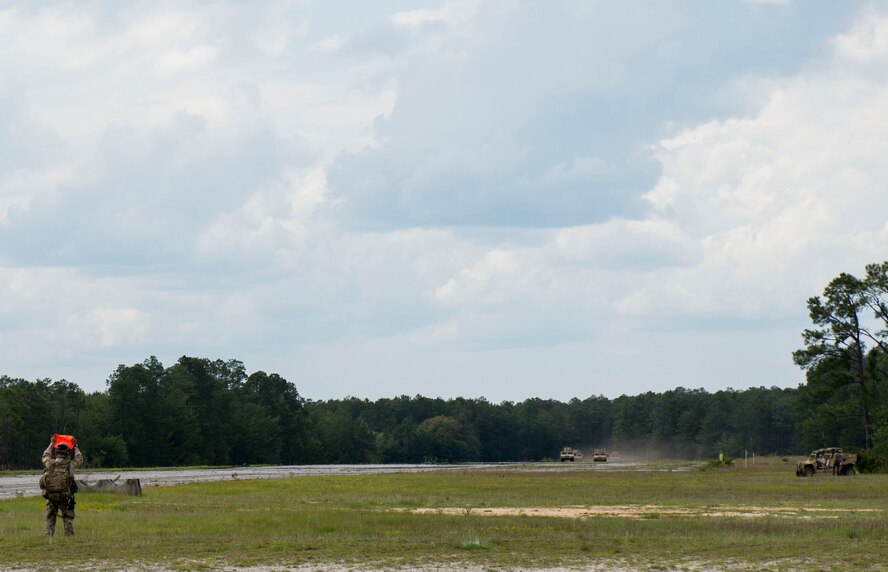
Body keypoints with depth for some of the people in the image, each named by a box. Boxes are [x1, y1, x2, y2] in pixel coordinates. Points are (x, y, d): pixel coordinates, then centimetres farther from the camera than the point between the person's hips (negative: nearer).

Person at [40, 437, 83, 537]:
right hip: (65, 498, -2)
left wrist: (51, 443, 31)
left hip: (50, 497, 2)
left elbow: (45, 456, 21)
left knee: (49, 520, 10)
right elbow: (79, 460, 14)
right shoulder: (70, 464, -8)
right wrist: (76, 447, 26)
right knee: (68, 520, 8)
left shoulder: (50, 463, -4)